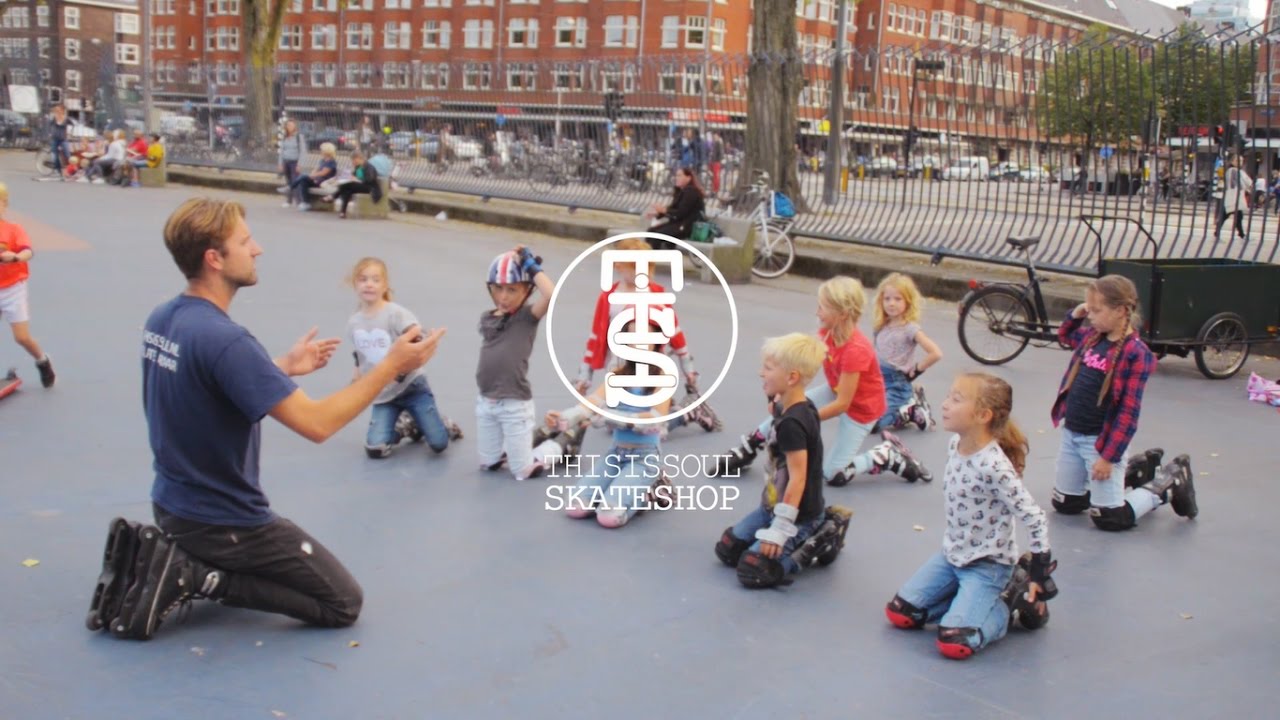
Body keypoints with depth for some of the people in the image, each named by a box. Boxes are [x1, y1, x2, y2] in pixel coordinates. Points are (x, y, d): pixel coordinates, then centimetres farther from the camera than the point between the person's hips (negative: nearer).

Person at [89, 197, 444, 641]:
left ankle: (160, 555, 12)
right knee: (344, 604, 4)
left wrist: (283, 368, 10)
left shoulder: (161, 319, -1)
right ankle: (193, 578, -5)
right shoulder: (224, 340, -28)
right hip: (224, 522, -9)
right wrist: (393, 366, -23)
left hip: (172, 504, 9)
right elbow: (316, 424, -29)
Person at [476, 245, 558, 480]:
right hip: (485, 402, 5)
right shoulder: (486, 318, 5)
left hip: (515, 404, -5)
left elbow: (551, 294, -28)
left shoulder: (528, 316, -10)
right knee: (489, 464, 16)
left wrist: (531, 265, -18)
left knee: (524, 472, 4)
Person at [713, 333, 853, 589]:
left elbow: (798, 479, -28)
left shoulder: (792, 424, -28)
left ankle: (818, 541, 1)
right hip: (774, 505, 10)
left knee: (753, 572, -14)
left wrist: (780, 530, -25)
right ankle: (806, 539, 16)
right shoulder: (791, 407, -1)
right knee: (727, 550, 10)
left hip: (799, 516, -10)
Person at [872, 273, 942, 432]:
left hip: (896, 385, -7)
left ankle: (914, 411, 2)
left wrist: (916, 370, -10)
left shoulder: (910, 328, -13)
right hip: (878, 381, 7)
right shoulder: (882, 326, 7)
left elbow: (936, 353, -21)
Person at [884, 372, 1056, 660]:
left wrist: (1039, 574, -18)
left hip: (988, 565, -8)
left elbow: (1035, 519, -24)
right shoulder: (955, 446, -3)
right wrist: (955, 546, 15)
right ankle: (980, 600, 14)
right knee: (899, 614, 3)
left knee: (953, 644, -19)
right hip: (952, 555, 8)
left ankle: (1012, 596, 5)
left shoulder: (994, 467, -28)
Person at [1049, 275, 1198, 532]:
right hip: (1071, 433, 8)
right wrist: (1075, 315, 7)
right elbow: (1065, 336, 27)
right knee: (1064, 504, 19)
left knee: (1109, 519, -1)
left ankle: (1165, 483, 22)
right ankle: (1133, 472, 34)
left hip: (1100, 440, -8)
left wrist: (1109, 456, -20)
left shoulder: (1135, 353, -19)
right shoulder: (1092, 337, 3)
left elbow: (1129, 411, -20)